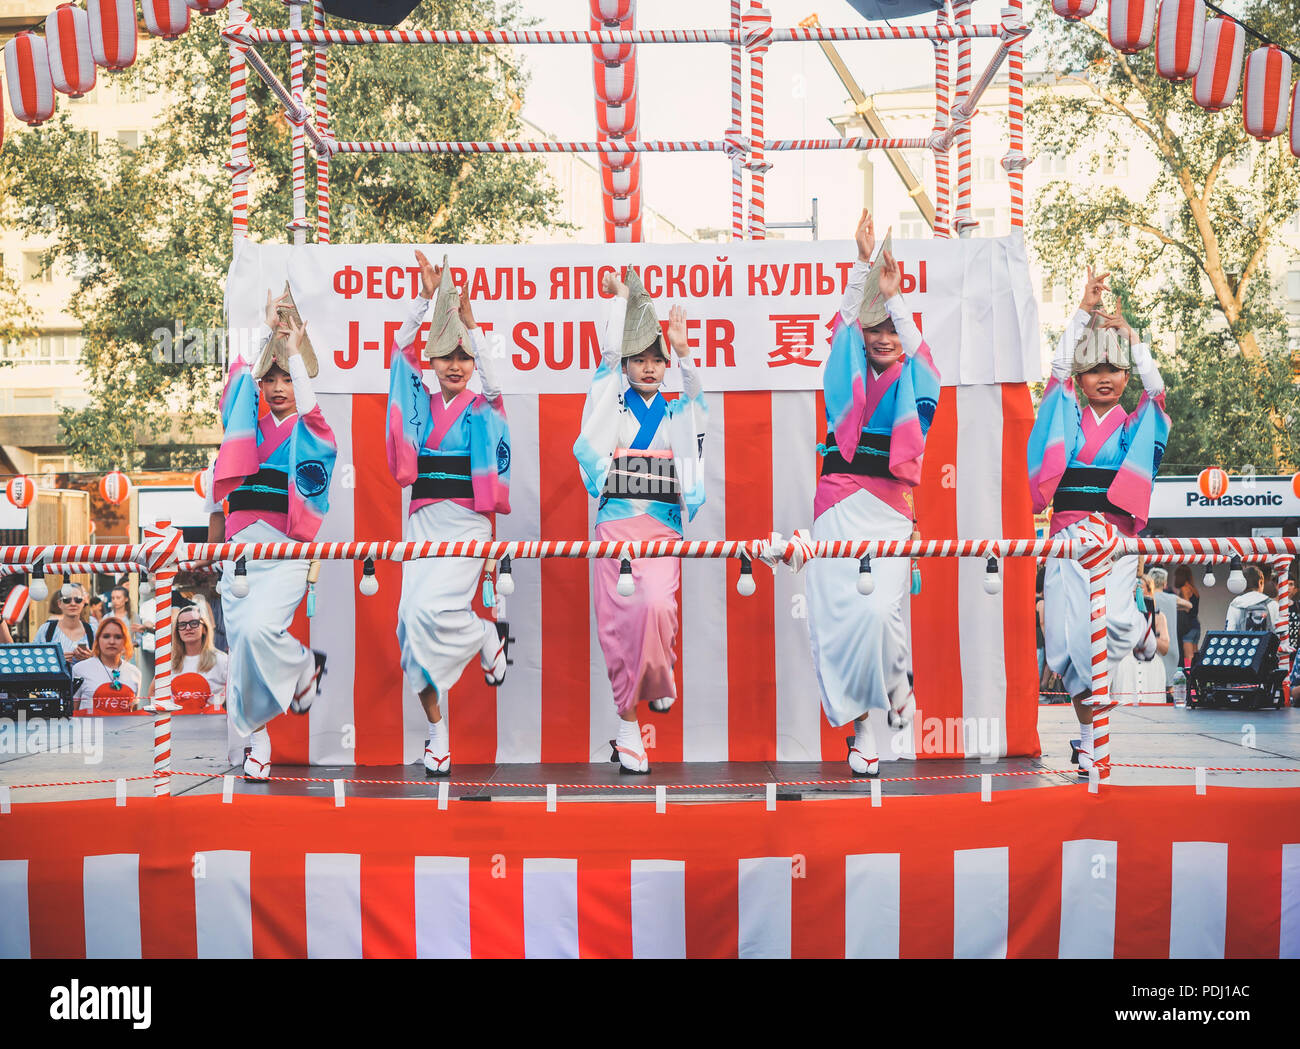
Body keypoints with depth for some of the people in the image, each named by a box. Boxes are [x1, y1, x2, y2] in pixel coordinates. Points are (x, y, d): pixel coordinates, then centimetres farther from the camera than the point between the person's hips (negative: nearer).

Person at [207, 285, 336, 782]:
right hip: (240, 549, 4)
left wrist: (294, 348, -14)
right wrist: (268, 330, 2)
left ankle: (303, 668, 5)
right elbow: (242, 377, 6)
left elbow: (308, 399, -14)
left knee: (260, 628, -26)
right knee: (241, 639, 1)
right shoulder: (250, 427, 16)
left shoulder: (312, 431, 6)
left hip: (286, 548, -4)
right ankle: (256, 734, 17)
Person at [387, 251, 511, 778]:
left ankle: (487, 640, 12)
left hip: (466, 521, -4)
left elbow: (494, 381, -18)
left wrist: (469, 320, -23)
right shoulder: (422, 404, 13)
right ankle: (436, 725, 5)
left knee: (430, 609, -21)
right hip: (423, 520, 4)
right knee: (413, 619, -5)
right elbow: (401, 348, 3)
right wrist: (427, 297, -5)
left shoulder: (482, 408, 4)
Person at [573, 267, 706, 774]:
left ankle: (659, 680, 3)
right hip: (615, 521, 0)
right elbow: (610, 352, 4)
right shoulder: (614, 403, 14)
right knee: (617, 619, -5)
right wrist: (619, 296, 6)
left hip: (662, 526, 0)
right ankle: (627, 722, 3)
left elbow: (695, 391, -4)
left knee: (657, 605, -24)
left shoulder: (677, 414, 16)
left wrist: (683, 351, -20)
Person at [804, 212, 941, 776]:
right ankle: (861, 724, 5)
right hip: (838, 503, 2)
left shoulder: (914, 383, 10)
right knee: (834, 613, -6)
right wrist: (864, 264, -10)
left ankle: (895, 682, 12)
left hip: (888, 508, -2)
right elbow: (847, 317, 1)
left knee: (879, 610, -19)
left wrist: (894, 297, -24)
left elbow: (917, 349, -11)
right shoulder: (849, 373, 15)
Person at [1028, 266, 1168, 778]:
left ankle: (1140, 630, 18)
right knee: (1074, 632, -3)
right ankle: (1088, 735, 12)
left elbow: (1156, 388, -4)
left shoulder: (1135, 425, 11)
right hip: (1068, 532, 1)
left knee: (1114, 619, -22)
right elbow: (1058, 367, 2)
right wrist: (1084, 311, -1)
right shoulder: (1068, 417, 12)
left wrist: (1128, 334, -2)